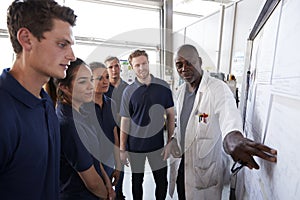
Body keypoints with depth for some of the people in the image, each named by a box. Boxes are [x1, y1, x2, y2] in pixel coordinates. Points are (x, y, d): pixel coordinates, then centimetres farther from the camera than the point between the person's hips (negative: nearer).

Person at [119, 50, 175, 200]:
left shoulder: (163, 87, -4)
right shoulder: (129, 91, -6)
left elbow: (170, 115, 1)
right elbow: (125, 121, -3)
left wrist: (171, 141, -4)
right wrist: (122, 149, -2)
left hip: (157, 144, 1)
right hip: (135, 146, 0)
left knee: (162, 182, 15)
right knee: (137, 181, 18)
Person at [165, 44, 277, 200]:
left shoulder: (218, 88, -21)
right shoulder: (181, 90, 3)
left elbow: (228, 113, -41)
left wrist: (233, 138, -61)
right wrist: (173, 141, 7)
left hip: (204, 169, -6)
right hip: (180, 161, 6)